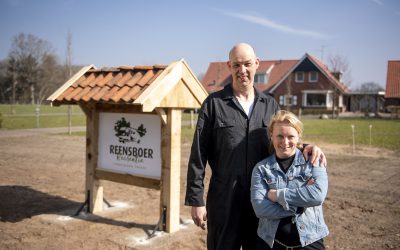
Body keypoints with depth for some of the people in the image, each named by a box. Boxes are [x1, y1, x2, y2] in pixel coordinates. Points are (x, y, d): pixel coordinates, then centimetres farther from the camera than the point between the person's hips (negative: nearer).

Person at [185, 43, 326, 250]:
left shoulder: (270, 105, 8)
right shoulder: (214, 103, -4)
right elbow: (198, 156, -5)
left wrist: (305, 148, -6)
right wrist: (196, 200, -8)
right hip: (224, 201, -3)